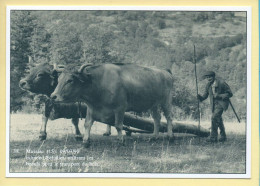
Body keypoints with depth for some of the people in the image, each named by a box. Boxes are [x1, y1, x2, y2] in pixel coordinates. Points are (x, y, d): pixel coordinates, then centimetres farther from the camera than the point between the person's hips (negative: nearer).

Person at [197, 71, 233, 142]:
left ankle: (213, 137, -18)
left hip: (221, 103, -7)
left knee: (214, 118, -21)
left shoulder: (221, 83, -16)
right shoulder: (208, 85, 2)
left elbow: (229, 94, -11)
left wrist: (219, 96, -23)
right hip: (214, 104, 7)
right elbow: (205, 95, 8)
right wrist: (200, 97, -15)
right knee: (218, 120, 14)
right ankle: (223, 137, 30)